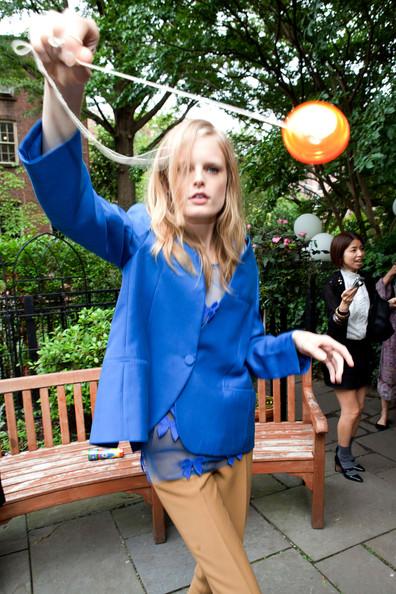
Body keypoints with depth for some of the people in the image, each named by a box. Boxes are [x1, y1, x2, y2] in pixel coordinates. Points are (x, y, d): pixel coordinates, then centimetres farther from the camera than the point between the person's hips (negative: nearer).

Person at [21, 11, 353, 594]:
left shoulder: (241, 257, 1)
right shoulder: (142, 239, -10)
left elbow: (246, 348, 7)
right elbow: (71, 201, -31)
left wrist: (296, 342, -12)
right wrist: (66, 91, -46)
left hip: (234, 436, 5)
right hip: (175, 443, -4)